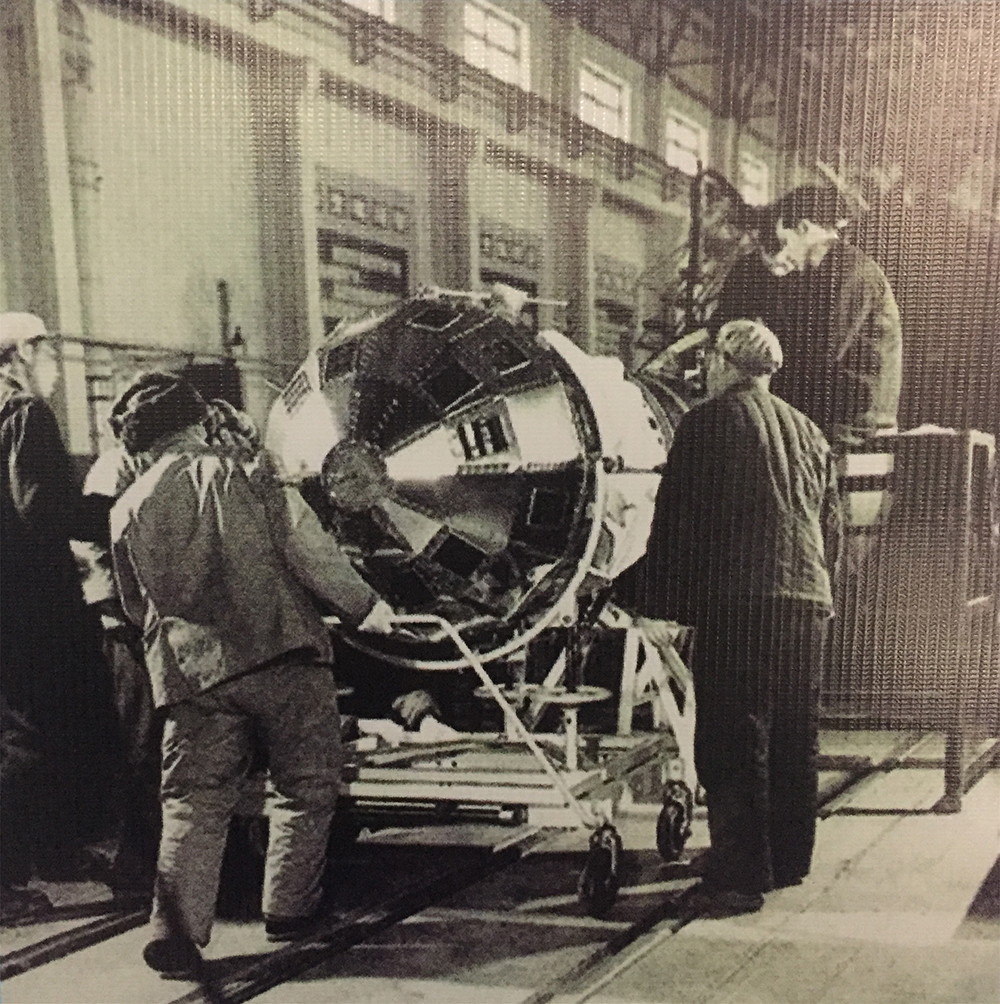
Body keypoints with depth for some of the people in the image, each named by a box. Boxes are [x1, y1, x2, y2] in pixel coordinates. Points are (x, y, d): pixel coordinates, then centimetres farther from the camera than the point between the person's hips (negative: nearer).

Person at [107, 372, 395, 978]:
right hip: (281, 654, -3)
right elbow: (305, 546, -6)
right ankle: (290, 908, 18)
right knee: (305, 786, 12)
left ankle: (176, 931, 2)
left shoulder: (128, 510, 11)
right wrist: (363, 604, 1)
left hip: (191, 673, 3)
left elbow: (136, 608, 20)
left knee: (195, 802, 9)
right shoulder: (236, 470, 0)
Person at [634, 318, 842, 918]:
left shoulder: (707, 423, -2)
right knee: (794, 741, 16)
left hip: (736, 604, -7)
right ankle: (789, 861, 27)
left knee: (731, 745, -4)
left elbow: (676, 520, -7)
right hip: (807, 600, 7)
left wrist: (659, 607, -5)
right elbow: (832, 526, 21)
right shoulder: (808, 432, 17)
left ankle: (740, 878, -5)